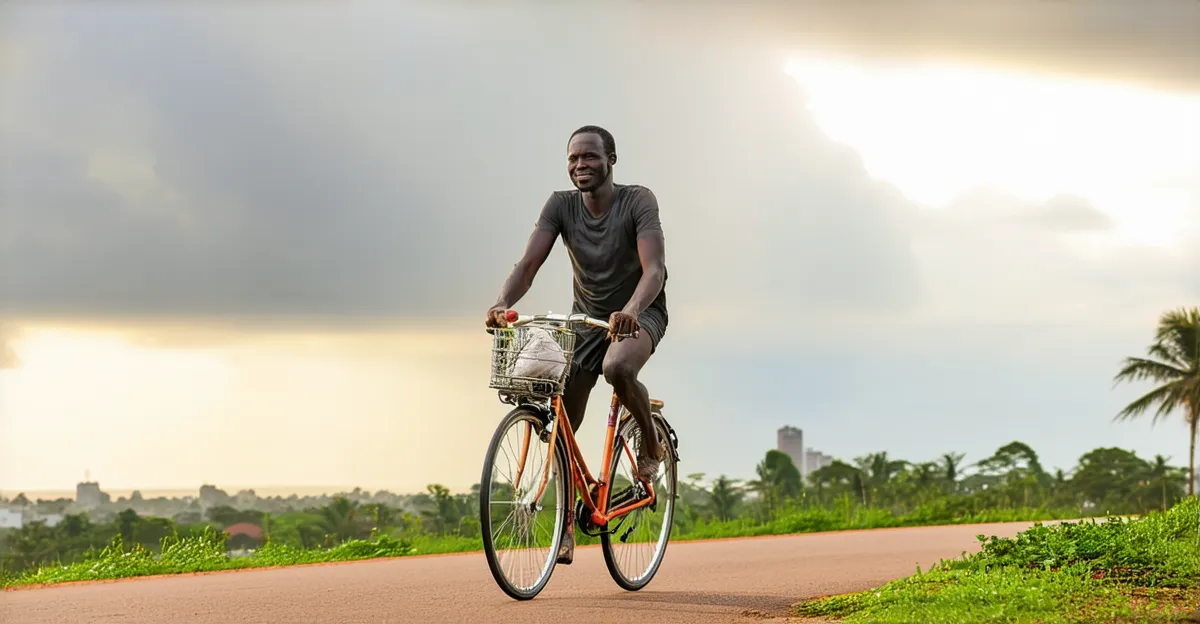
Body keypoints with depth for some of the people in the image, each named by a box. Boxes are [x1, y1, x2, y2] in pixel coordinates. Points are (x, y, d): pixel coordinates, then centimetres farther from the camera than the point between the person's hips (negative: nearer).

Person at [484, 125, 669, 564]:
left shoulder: (637, 201, -18)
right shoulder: (560, 206, -8)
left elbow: (654, 268, -31)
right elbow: (529, 263, -17)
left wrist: (630, 310, -51)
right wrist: (501, 304, -38)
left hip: (639, 315, -4)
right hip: (586, 318, 4)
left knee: (618, 368, -37)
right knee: (560, 425, -5)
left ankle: (652, 445, -8)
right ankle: (567, 524, 10)